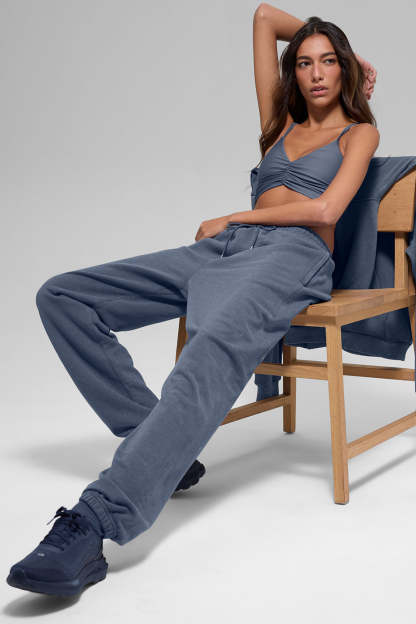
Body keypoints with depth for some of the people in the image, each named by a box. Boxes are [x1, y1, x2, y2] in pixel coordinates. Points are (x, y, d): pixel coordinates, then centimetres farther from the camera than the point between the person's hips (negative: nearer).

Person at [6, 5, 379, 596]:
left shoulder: (359, 132, 17)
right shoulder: (282, 123, 30)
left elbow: (325, 209, -3)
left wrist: (229, 220, 3)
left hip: (294, 254, -6)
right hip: (223, 248, 7)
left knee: (213, 352, -40)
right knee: (62, 296, -8)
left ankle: (92, 524, -54)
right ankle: (158, 447, -15)